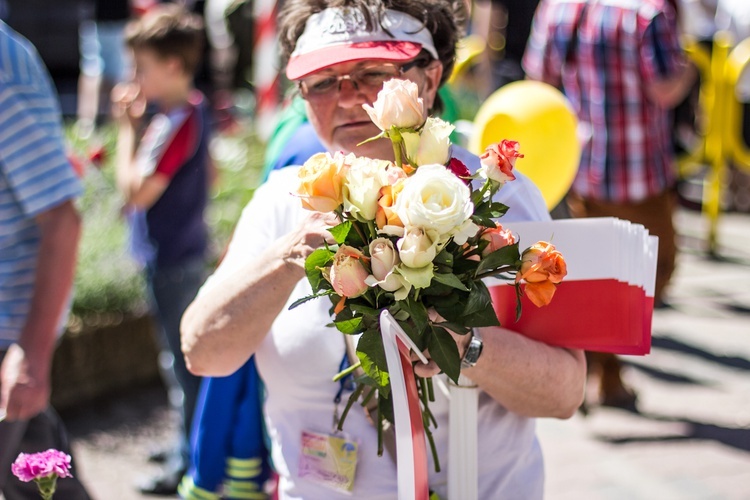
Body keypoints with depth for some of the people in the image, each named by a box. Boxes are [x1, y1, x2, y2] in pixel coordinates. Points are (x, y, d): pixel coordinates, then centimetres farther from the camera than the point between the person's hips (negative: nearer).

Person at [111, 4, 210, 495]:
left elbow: (136, 192, -24)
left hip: (170, 259, -10)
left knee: (182, 358, 1)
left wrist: (127, 125, -19)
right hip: (187, 246, 10)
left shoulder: (175, 124, -24)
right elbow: (208, 173, 17)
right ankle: (193, 441, 35)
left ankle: (190, 463, 13)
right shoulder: (196, 107, 5)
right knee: (185, 353, 21)